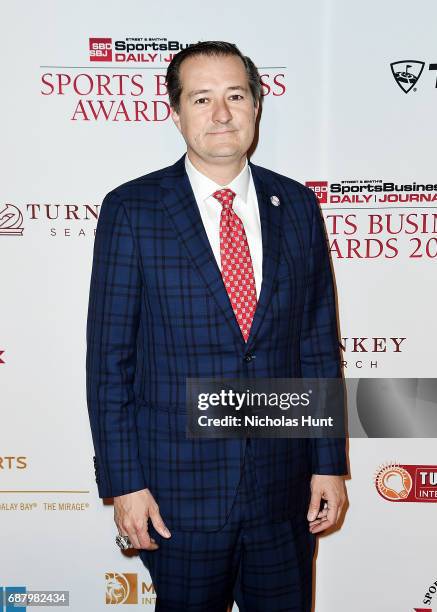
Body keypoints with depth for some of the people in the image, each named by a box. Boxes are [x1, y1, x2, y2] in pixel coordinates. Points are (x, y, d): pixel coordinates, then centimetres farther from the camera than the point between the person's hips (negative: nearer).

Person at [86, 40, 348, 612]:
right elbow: (109, 357, -6)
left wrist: (329, 462, 3)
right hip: (180, 485, -2)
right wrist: (123, 481, -9)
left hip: (284, 484, 3)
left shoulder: (297, 205, 2)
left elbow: (320, 343, 5)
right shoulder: (132, 210, -6)